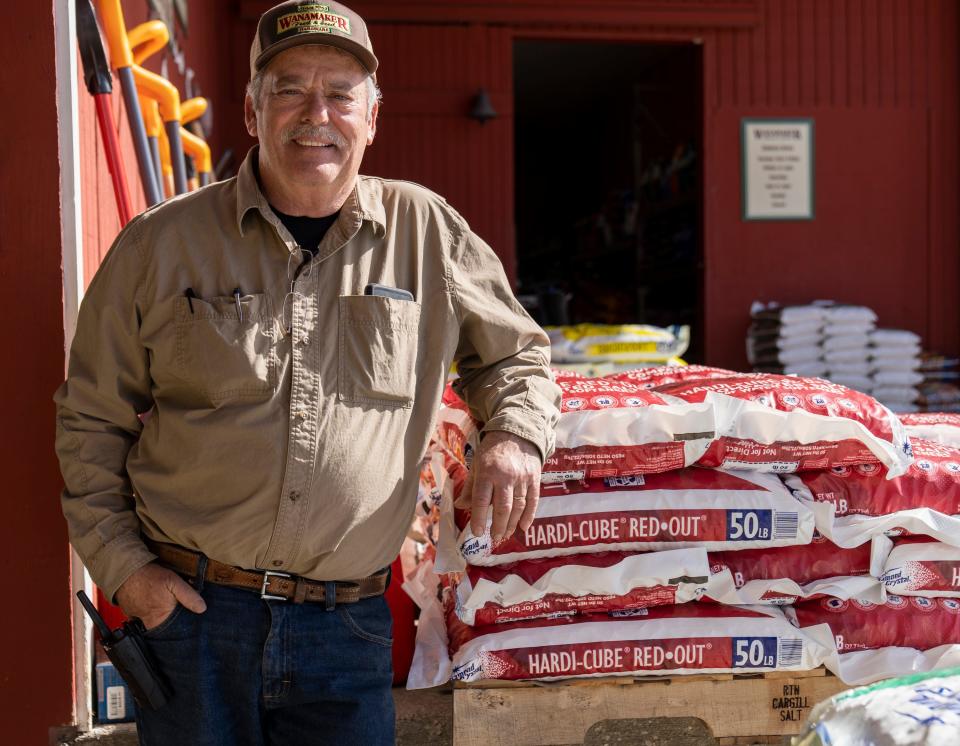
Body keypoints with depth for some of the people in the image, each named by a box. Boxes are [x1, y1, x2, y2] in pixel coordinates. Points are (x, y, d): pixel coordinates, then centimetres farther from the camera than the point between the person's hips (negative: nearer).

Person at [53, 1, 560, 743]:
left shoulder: (426, 230, 4)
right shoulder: (163, 244, 1)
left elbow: (515, 352, 18)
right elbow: (91, 418, 8)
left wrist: (514, 434, -3)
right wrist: (120, 563, 0)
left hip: (346, 625, 1)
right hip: (188, 607, 0)